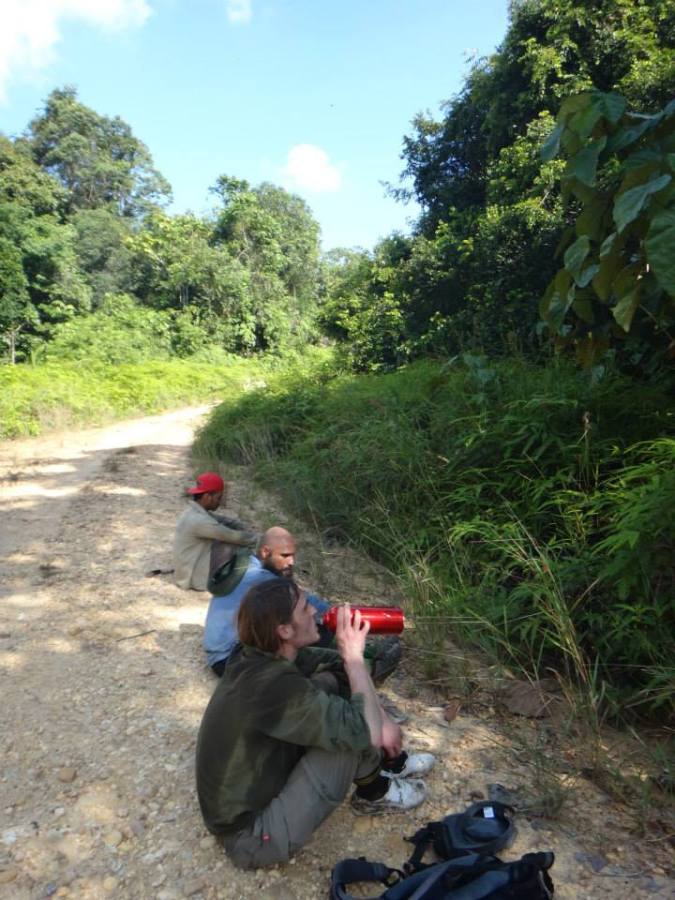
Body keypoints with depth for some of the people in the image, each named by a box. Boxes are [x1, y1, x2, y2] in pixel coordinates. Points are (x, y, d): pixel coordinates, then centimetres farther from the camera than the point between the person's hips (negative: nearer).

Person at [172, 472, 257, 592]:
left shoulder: (194, 511, 2)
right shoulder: (198, 520, -28)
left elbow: (227, 521, 7)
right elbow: (235, 536, -24)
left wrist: (248, 533, -6)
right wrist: (257, 539, -9)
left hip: (189, 572, 9)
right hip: (194, 579, -9)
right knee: (235, 545, -16)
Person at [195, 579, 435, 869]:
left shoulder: (259, 655, -9)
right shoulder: (276, 688, -35)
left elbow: (337, 663, 4)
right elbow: (369, 734, -31)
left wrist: (384, 719, -4)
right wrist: (354, 654, -24)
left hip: (259, 784, 8)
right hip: (252, 836, -8)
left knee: (331, 681, 1)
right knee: (354, 735, -20)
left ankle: (393, 764, 20)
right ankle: (375, 795, 12)